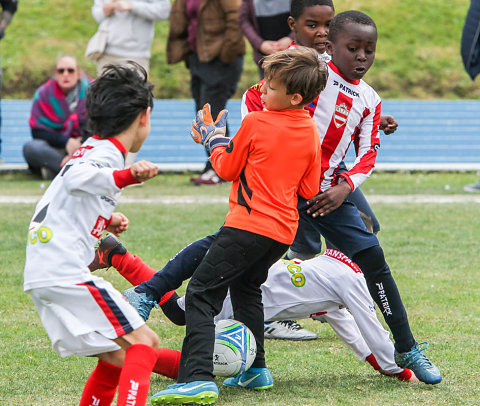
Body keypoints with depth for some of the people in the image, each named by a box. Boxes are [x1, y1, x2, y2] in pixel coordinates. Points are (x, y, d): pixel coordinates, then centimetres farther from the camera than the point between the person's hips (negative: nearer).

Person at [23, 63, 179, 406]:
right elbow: (76, 178, -32)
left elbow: (64, 203, 32)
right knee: (142, 343, -12)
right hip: (66, 272, -10)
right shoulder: (108, 153, -9)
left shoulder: (92, 149, 20)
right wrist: (128, 176, -47)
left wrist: (105, 220, 20)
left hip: (42, 276, 10)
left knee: (118, 357, 15)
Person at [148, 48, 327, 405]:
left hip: (249, 224, -7)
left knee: (201, 295, -9)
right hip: (284, 230, 8)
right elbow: (309, 189, 13)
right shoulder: (311, 132, 7)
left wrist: (213, 137, 19)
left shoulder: (256, 124, -9)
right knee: (246, 287, 30)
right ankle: (256, 369, 33)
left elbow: (227, 168, 3)